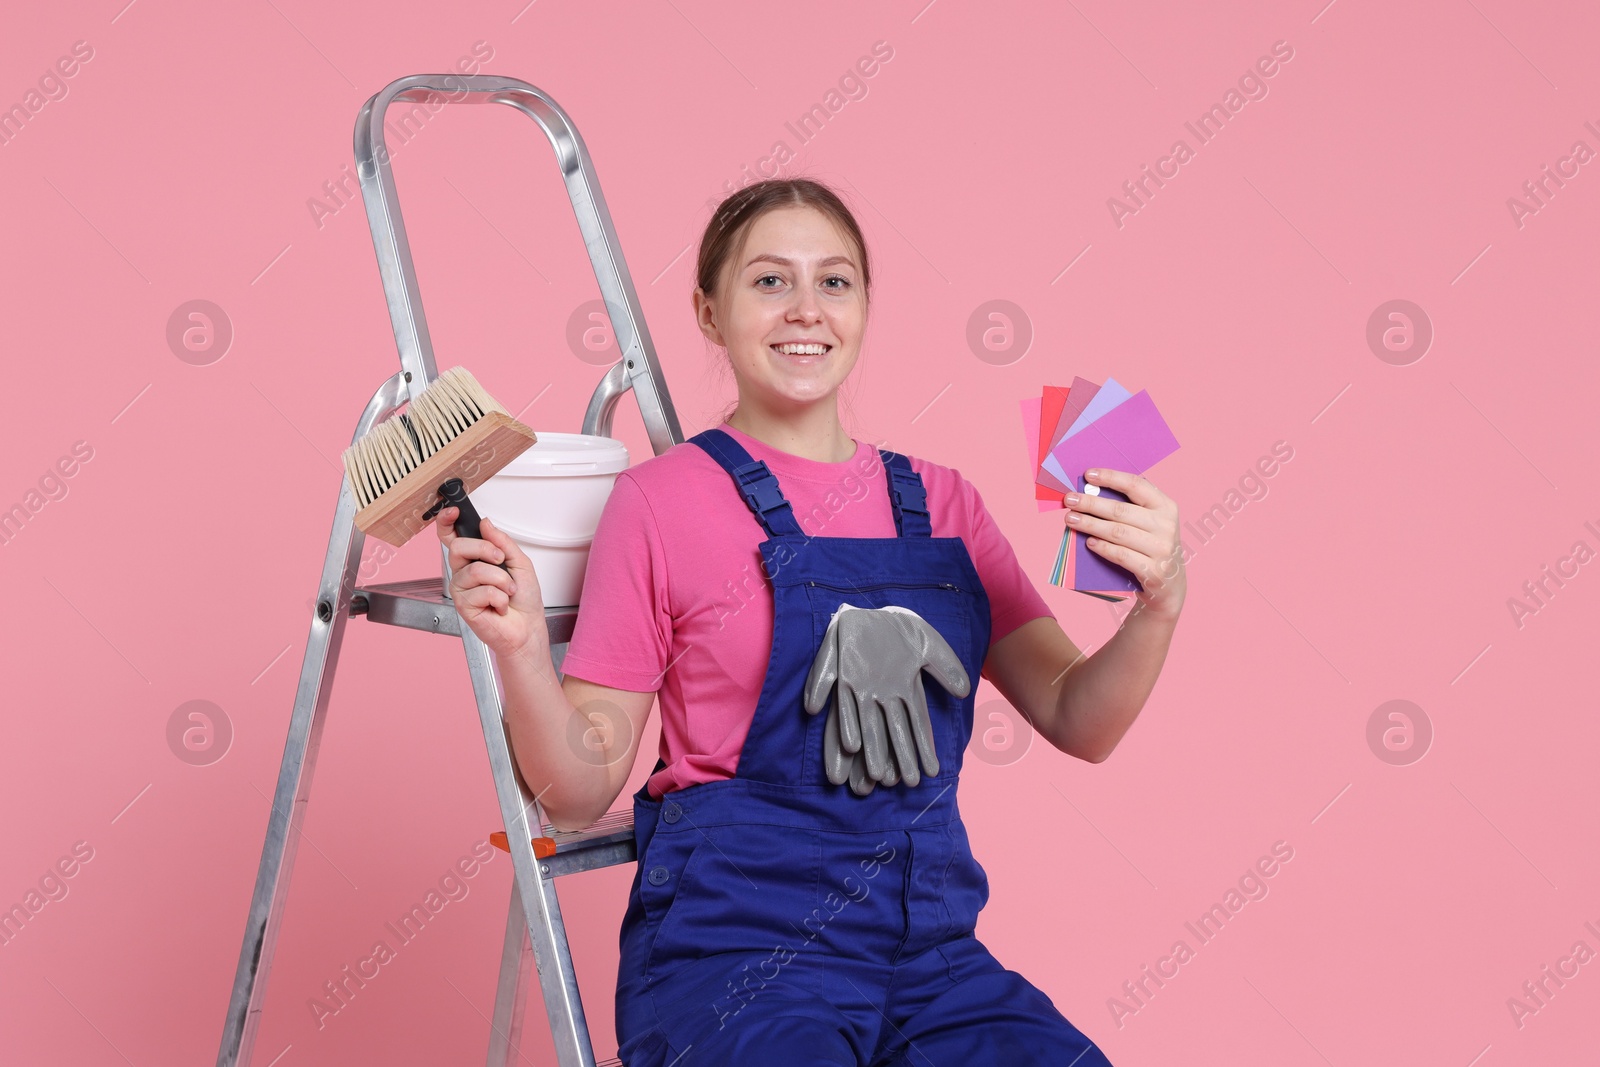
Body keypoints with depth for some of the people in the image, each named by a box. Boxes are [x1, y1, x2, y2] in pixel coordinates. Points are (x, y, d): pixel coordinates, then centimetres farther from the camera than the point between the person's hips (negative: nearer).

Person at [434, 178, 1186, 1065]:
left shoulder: (938, 500, 11)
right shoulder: (660, 499, -1)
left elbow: (1076, 722, 5)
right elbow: (580, 791, -1)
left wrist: (1158, 606, -13)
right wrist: (520, 649, -19)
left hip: (929, 947, 4)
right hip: (731, 947, -4)